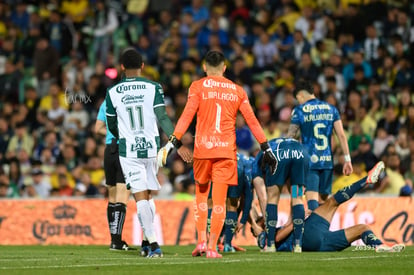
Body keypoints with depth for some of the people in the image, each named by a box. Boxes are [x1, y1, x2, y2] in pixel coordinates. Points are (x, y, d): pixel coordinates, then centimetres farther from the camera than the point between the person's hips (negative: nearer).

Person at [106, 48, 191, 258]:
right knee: (147, 195, 16)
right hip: (151, 148, 1)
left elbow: (112, 126, 10)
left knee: (140, 197, -3)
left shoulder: (113, 93, 0)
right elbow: (162, 118, -10)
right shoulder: (153, 88, -3)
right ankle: (148, 240, 17)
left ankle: (153, 244, -14)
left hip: (128, 151, -1)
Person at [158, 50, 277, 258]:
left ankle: (201, 240, 6)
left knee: (201, 194, 17)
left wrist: (172, 142, -9)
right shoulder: (237, 91, 10)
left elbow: (187, 116, -7)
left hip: (203, 148, -1)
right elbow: (251, 120, 10)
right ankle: (212, 247, -4)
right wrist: (266, 148, 14)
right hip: (227, 150, 1)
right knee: (219, 201, 1)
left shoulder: (198, 87, 3)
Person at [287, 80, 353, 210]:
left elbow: (290, 137, 0)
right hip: (327, 161, 4)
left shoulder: (299, 110, -1)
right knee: (323, 200, 14)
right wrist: (347, 159, 4)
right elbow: (341, 135, 3)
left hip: (309, 161, -4)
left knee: (312, 199, -12)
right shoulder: (331, 109, 9)